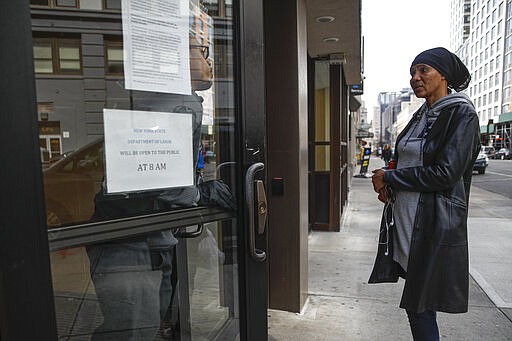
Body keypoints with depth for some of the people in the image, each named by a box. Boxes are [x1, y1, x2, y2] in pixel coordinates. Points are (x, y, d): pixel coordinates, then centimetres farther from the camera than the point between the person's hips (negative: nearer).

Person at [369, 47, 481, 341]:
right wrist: (390, 186, 1)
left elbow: (444, 173, -18)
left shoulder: (461, 114, -9)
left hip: (435, 224, -7)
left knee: (419, 306, 3)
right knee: (414, 302, 16)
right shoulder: (421, 116, 14)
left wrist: (388, 177, -11)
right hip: (405, 218, 8)